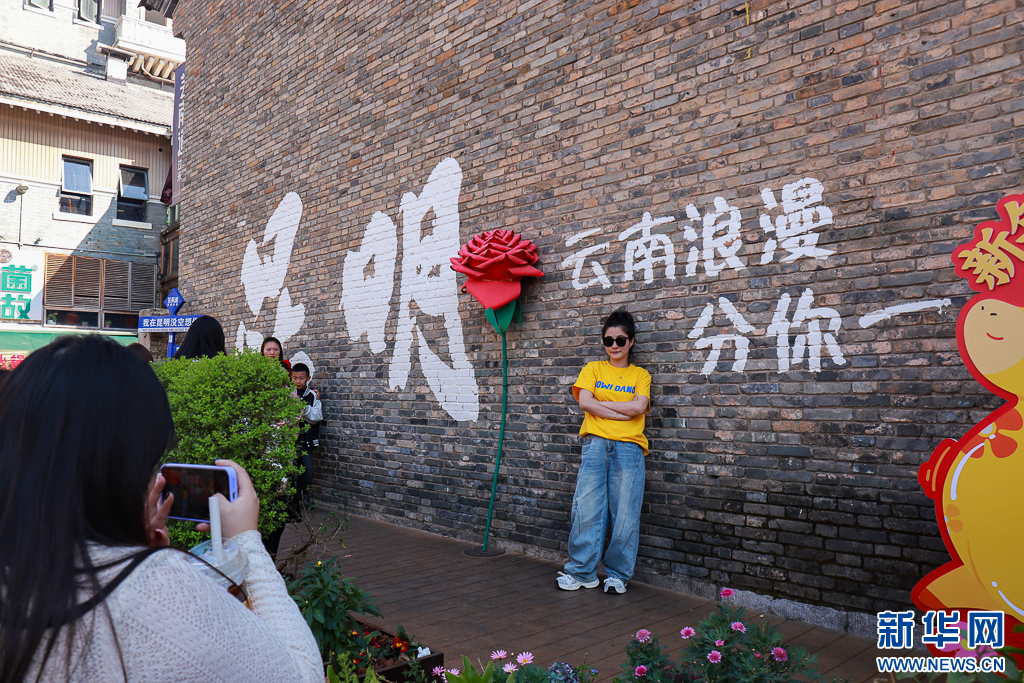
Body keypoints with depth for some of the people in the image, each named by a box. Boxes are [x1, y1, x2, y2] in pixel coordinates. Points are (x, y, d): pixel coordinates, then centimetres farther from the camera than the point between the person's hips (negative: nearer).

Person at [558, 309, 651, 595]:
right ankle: (582, 572, 9)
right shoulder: (593, 369, 14)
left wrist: (600, 402, -3)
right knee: (587, 509, -4)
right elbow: (584, 402, -3)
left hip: (628, 447, 0)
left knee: (625, 515, -1)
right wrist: (622, 412, -7)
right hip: (596, 444, 0)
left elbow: (639, 406, -4)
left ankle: (618, 574, 14)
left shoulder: (640, 375, 14)